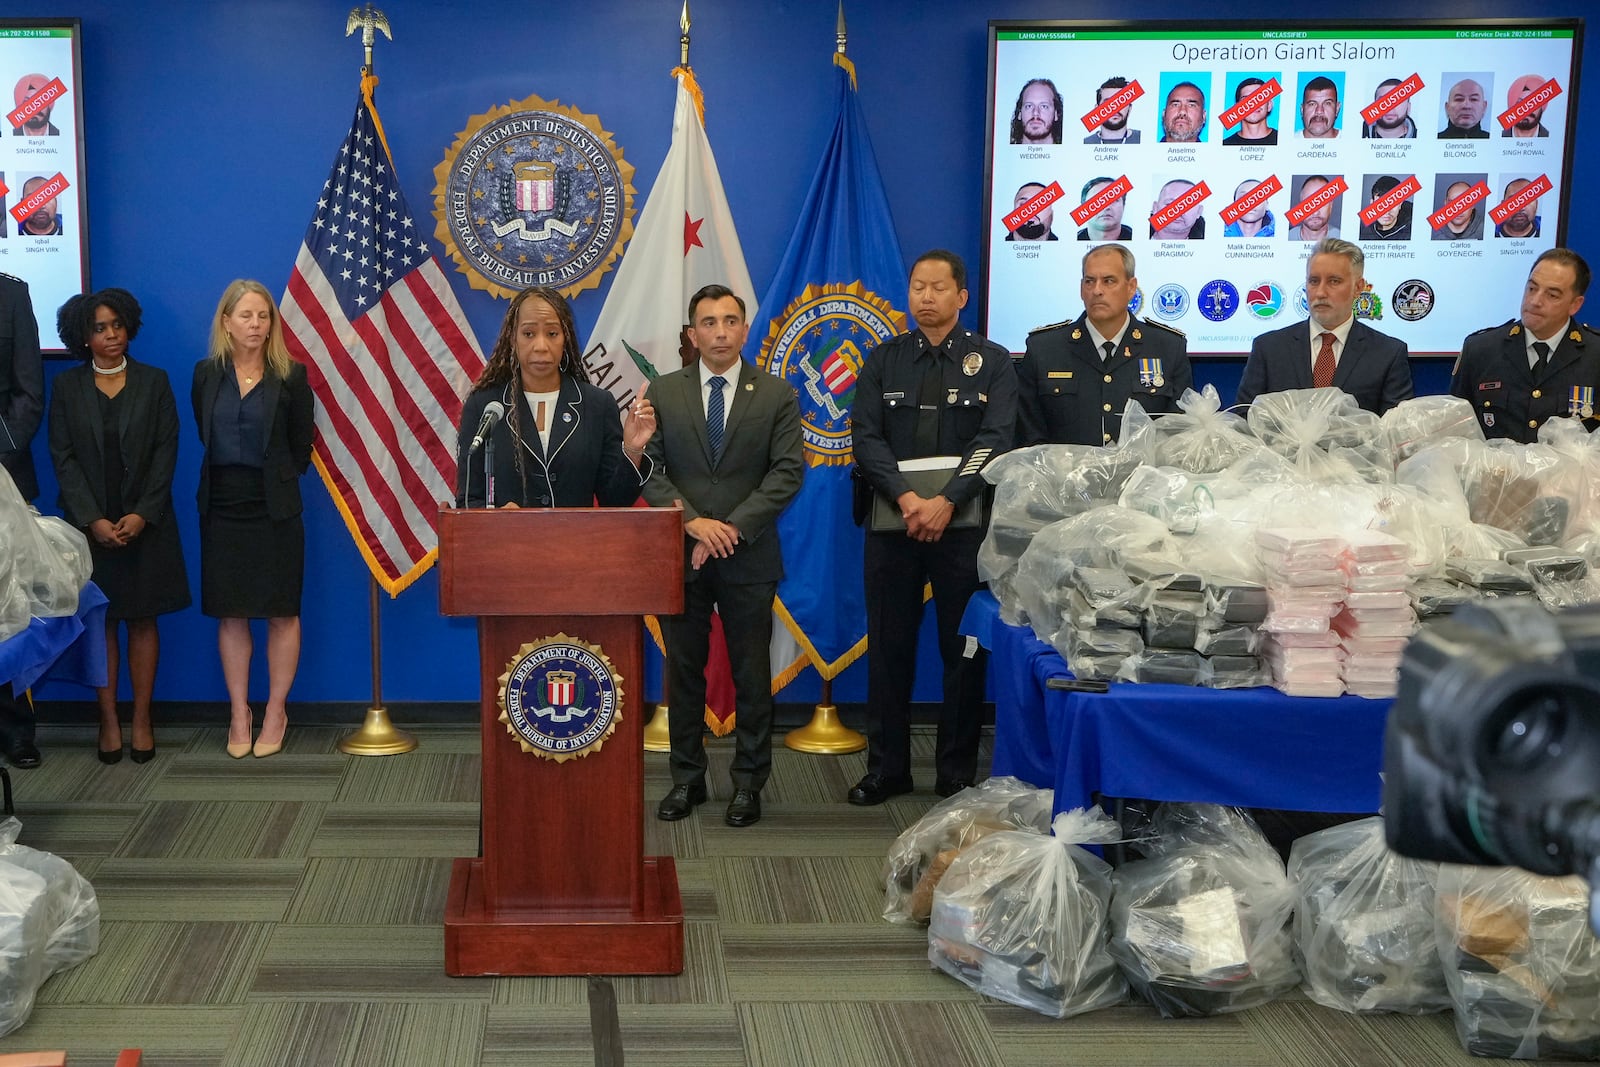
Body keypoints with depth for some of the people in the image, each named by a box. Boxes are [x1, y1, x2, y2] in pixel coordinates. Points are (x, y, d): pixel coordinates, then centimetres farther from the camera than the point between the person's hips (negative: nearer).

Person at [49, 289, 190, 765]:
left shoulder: (154, 382, 3)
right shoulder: (67, 387, 3)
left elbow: (165, 452, -2)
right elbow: (63, 458, -1)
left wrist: (142, 515, -12)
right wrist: (94, 520, -11)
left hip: (145, 524, 0)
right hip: (89, 524, 0)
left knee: (143, 619, 3)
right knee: (99, 621, 2)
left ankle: (141, 720, 8)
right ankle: (108, 721, 7)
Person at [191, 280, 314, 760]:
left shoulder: (290, 375, -4)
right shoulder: (207, 374, 3)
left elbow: (301, 446, 1)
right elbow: (206, 434, 14)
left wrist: (277, 481, 4)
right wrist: (228, 477, 10)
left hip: (274, 508, -2)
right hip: (222, 506, 2)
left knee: (282, 612, 2)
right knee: (230, 613, 6)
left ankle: (275, 712, 14)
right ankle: (239, 714, 15)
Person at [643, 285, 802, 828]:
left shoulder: (777, 395, 2)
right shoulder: (663, 392, 5)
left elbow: (787, 472, -5)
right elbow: (651, 470, -1)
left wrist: (733, 527, -15)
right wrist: (693, 522, -15)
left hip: (749, 556, -1)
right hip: (680, 554, 1)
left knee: (751, 674, 4)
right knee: (683, 671, 8)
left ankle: (748, 782, 15)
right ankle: (687, 778, 19)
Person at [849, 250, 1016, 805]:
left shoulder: (991, 362, 4)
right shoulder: (883, 361, 10)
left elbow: (995, 441, -6)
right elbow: (866, 437, 0)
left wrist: (947, 502, -18)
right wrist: (906, 498, -16)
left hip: (963, 524, -2)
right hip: (892, 524, 2)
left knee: (964, 651, 2)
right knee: (888, 648, 6)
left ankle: (957, 775, 11)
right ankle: (887, 769, 15)